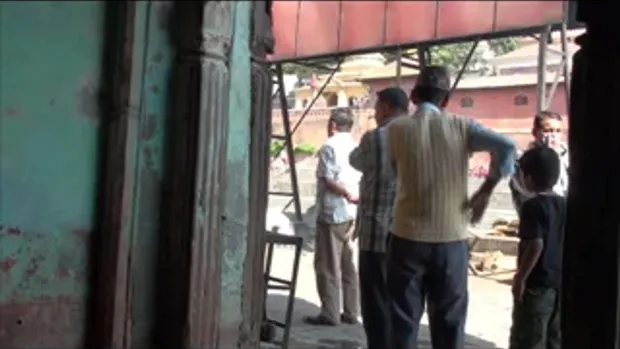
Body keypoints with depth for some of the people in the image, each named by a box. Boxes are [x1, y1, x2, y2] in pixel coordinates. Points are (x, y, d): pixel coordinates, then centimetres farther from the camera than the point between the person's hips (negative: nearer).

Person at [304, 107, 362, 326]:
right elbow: (363, 180, 9)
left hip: (332, 213, -7)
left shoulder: (330, 146, -9)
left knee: (328, 266, 0)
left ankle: (330, 314, 2)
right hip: (351, 213, 7)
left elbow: (328, 179, -18)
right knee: (349, 265, 11)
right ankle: (351, 313, 15)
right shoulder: (357, 147, 12)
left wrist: (347, 194, -12)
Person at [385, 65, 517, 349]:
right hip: (452, 237, 1)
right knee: (449, 319, 11)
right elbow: (506, 147, -11)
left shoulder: (397, 129, -1)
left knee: (404, 319, 7)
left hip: (409, 236, -1)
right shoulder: (462, 127, 0)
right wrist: (486, 191, -4)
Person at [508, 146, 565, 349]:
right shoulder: (565, 205, 8)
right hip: (561, 281, 8)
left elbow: (536, 245, -22)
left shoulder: (533, 206, -15)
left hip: (537, 283, -8)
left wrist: (520, 278, -16)